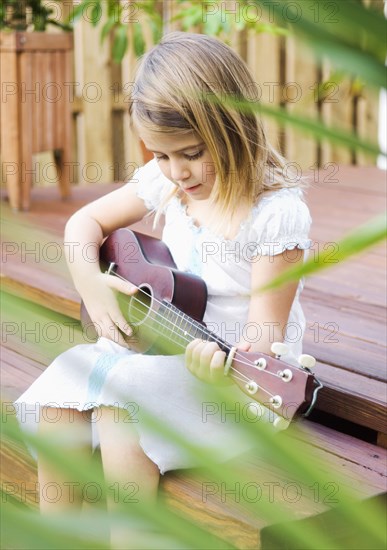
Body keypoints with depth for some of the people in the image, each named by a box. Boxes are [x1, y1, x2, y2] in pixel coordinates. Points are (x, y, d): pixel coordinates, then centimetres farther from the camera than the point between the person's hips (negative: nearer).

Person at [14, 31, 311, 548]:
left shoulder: (277, 212, -17)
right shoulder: (165, 183, 1)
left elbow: (266, 330, -17)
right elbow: (85, 221, 13)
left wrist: (224, 363, -38)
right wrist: (89, 281, -6)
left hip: (237, 375, -6)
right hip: (158, 348, 6)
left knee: (120, 415, -28)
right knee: (57, 407, -16)